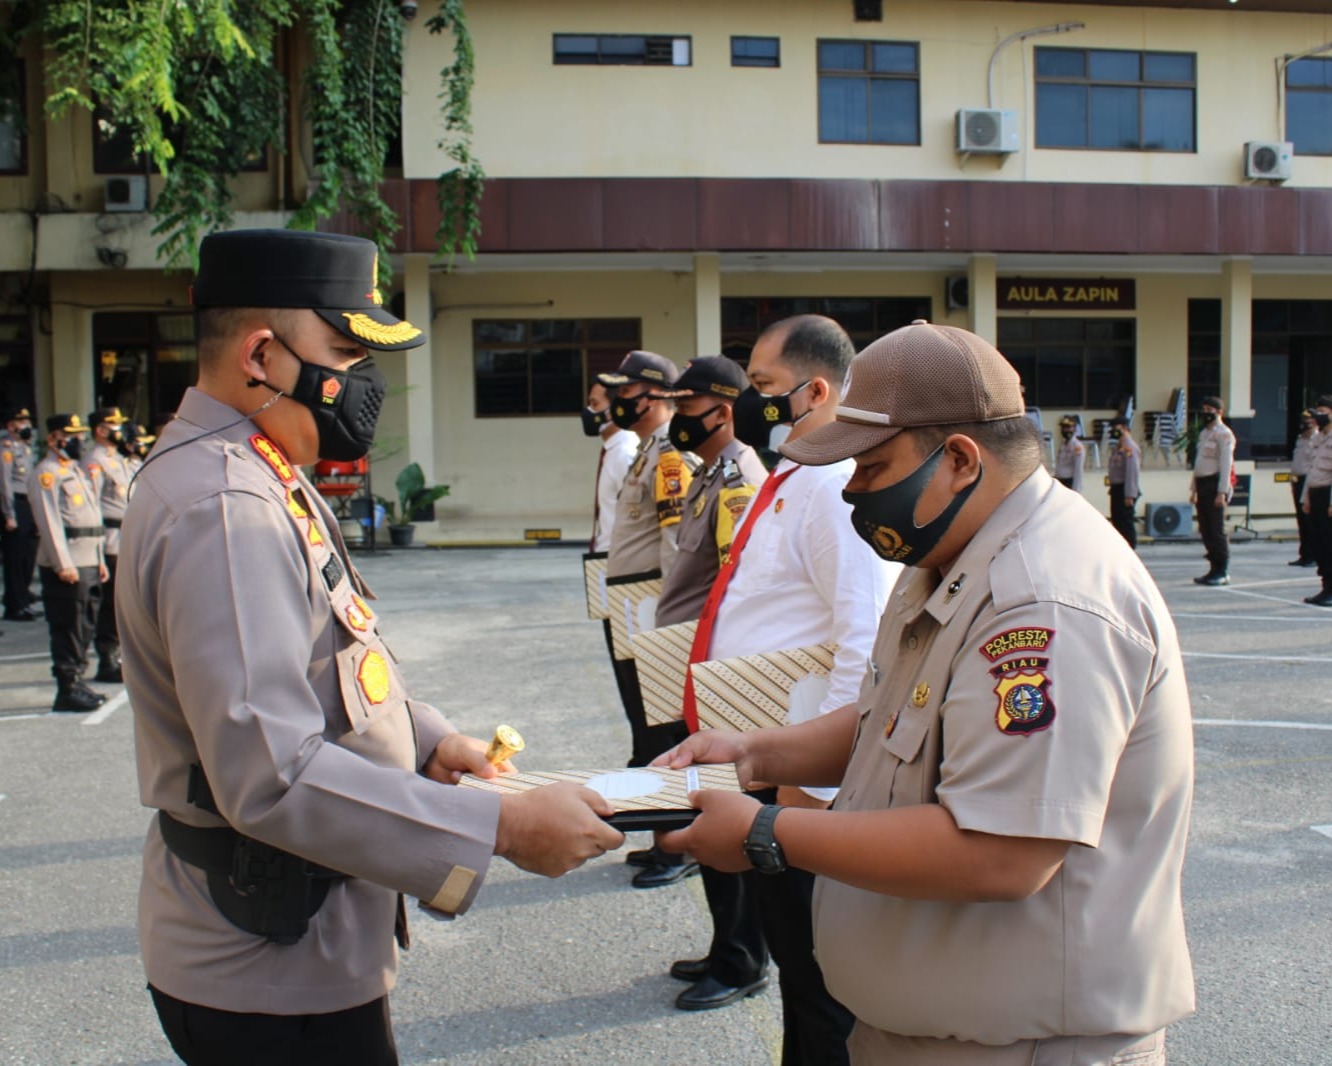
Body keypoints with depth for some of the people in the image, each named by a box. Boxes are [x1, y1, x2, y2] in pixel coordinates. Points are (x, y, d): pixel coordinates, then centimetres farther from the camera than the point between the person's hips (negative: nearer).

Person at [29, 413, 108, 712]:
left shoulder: (76, 471, 21)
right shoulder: (46, 474, -8)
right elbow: (49, 521, -16)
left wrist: (100, 560, 20)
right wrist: (63, 564, -21)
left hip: (87, 563, 9)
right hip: (66, 565, -9)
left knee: (84, 627, 13)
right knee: (68, 629, -6)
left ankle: (77, 683, 21)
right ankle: (67, 690, -1)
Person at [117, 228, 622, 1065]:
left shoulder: (258, 480, 10)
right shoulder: (225, 509, -25)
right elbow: (273, 773, -32)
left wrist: (427, 737, 8)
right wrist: (501, 828, -30)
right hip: (274, 977, -10)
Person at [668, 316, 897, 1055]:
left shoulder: (834, 484, -18)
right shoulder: (786, 479, 13)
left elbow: (865, 647, -25)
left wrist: (809, 776, -24)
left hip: (798, 775, -10)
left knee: (814, 968, 4)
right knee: (789, 947, 21)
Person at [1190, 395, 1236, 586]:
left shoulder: (1224, 434, -8)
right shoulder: (1204, 433, 18)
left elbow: (1226, 464, -14)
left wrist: (1222, 492, -19)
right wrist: (1194, 488, 18)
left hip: (1215, 484, -9)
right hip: (1202, 484, 9)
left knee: (1217, 529, -7)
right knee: (1205, 529, 10)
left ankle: (1223, 572, -1)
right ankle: (1214, 569, 17)